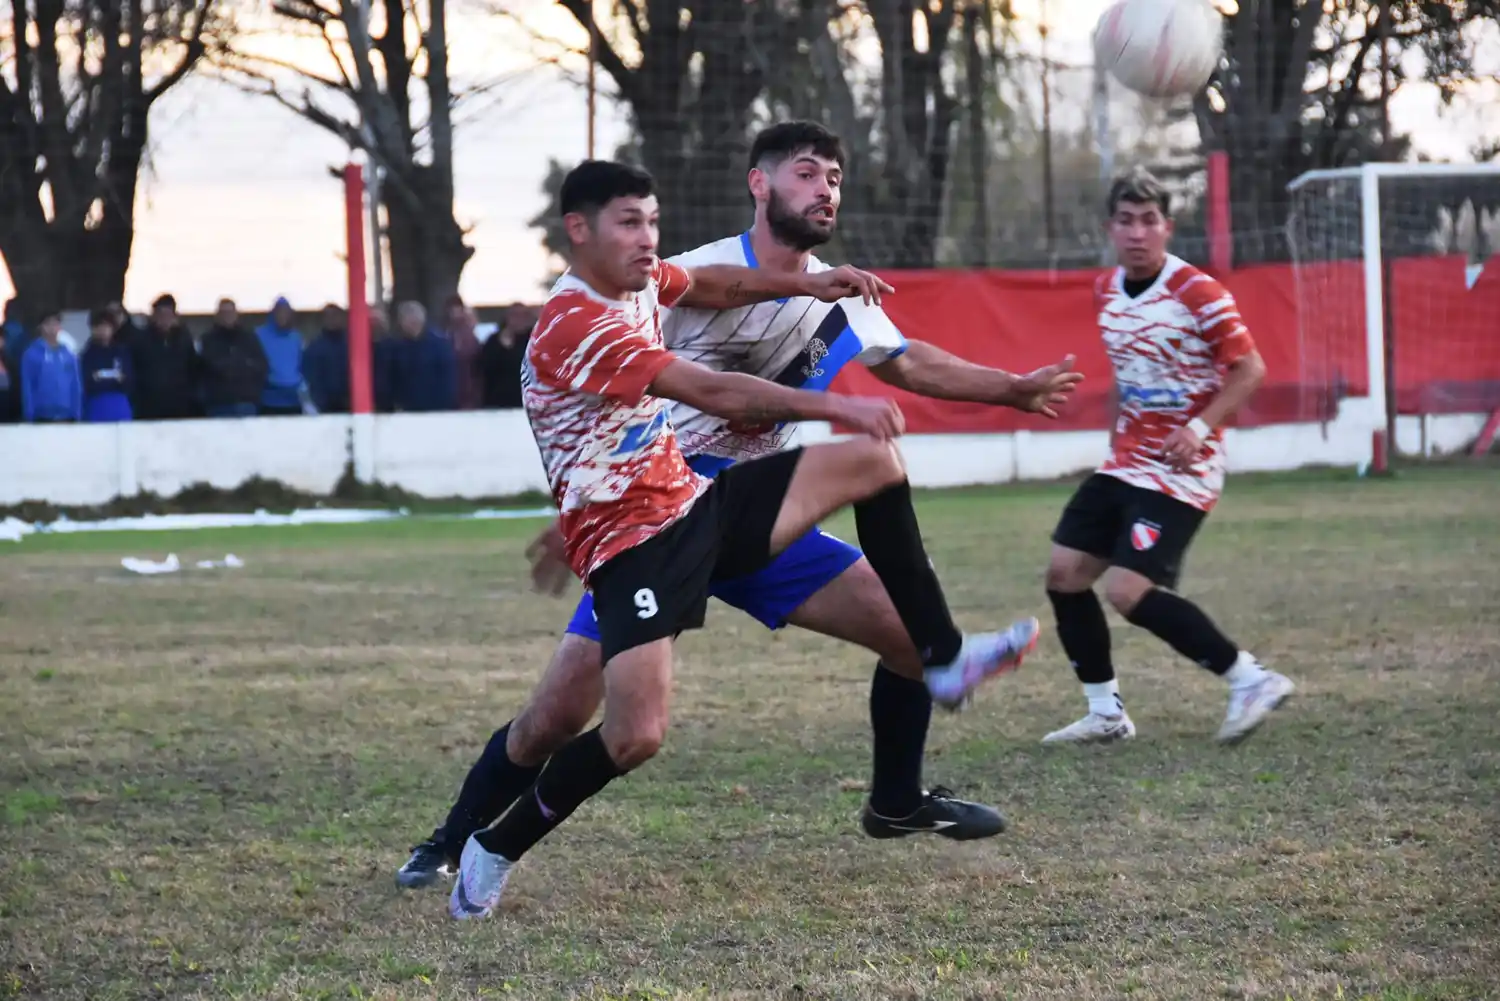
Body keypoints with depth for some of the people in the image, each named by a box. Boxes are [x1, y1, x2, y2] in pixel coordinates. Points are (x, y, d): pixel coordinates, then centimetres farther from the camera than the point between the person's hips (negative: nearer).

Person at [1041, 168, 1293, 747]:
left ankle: (1250, 680, -9)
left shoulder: (1196, 293, -15)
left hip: (1180, 469, -8)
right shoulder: (1106, 291, 7)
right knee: (1063, 573, 4)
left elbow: (1249, 370, -13)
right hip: (1125, 461, 8)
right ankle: (1105, 713, 15)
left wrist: (1199, 427, -24)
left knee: (1128, 590, -19)